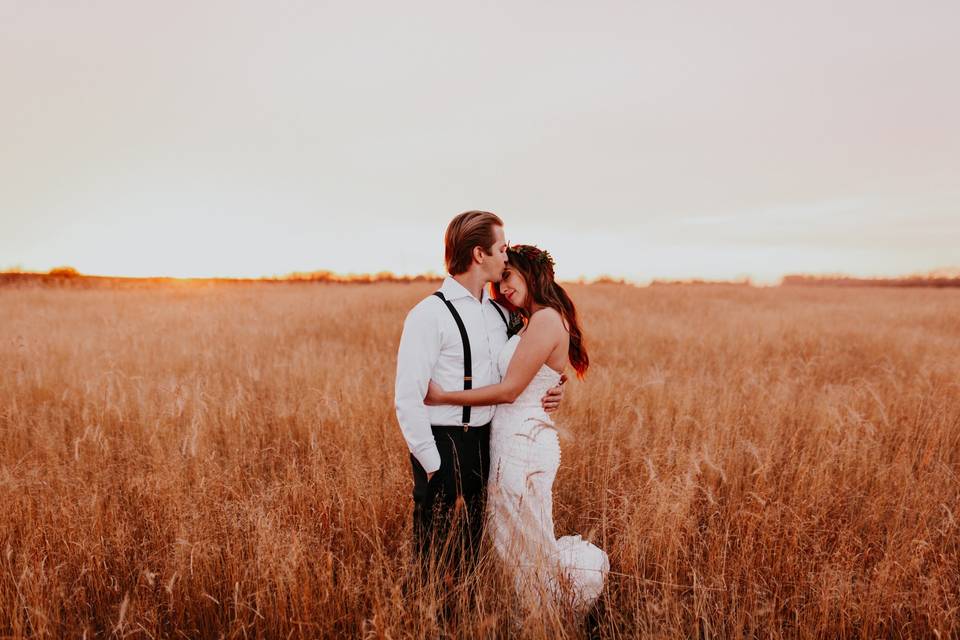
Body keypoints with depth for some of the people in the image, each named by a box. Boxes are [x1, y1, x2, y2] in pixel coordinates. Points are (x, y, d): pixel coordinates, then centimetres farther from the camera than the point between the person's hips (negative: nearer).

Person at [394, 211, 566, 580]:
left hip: (483, 443, 7)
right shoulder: (430, 314, -14)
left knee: (469, 551, 19)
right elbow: (407, 398, -16)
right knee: (438, 560, 4)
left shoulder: (500, 313, 9)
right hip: (443, 446, -7)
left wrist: (547, 393, 1)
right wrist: (432, 464, -15)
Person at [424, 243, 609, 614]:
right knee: (513, 541, 18)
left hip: (523, 443, -10)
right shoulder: (538, 321, 13)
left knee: (527, 547, 7)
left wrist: (443, 396, -12)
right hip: (514, 440, 10)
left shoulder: (546, 319, -17)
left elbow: (509, 391, -18)